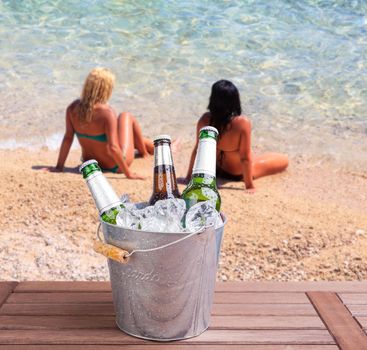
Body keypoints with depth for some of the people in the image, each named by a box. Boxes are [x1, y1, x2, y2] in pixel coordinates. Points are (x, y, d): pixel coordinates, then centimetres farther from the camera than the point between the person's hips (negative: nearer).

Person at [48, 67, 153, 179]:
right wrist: (128, 173, -24)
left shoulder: (73, 108, -15)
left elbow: (68, 138, -11)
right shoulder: (107, 113, -31)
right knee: (126, 116, 19)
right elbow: (113, 148, -33)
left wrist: (59, 167, -4)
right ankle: (144, 153, 39)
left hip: (91, 164, 6)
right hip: (115, 166, -5)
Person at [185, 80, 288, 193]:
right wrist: (249, 185, -19)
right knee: (284, 160, 9)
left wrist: (189, 175, 1)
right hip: (237, 173, -5)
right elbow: (245, 158, -29)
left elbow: (198, 149, -12)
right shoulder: (242, 123, -35)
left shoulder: (205, 119, -23)